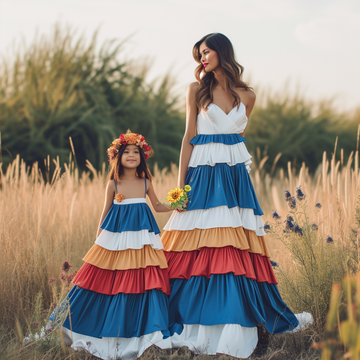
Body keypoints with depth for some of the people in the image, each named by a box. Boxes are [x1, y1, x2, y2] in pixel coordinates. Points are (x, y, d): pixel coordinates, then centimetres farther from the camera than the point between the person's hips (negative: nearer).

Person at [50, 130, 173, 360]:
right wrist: (99, 237, 7)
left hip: (141, 238, 2)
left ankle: (145, 333, 6)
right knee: (111, 280, 1)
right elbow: (106, 211, 7)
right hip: (116, 237, -2)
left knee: (144, 280, -3)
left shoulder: (146, 183, 6)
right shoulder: (113, 184, 0)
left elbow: (157, 206, 17)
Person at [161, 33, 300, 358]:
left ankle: (234, 332, 2)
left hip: (235, 176, 2)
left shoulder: (247, 96, 10)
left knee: (237, 251, -2)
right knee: (198, 250, -7)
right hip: (203, 175, -2)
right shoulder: (197, 90, 5)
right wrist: (181, 184, -4)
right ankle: (196, 329, -1)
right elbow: (189, 138, 2)